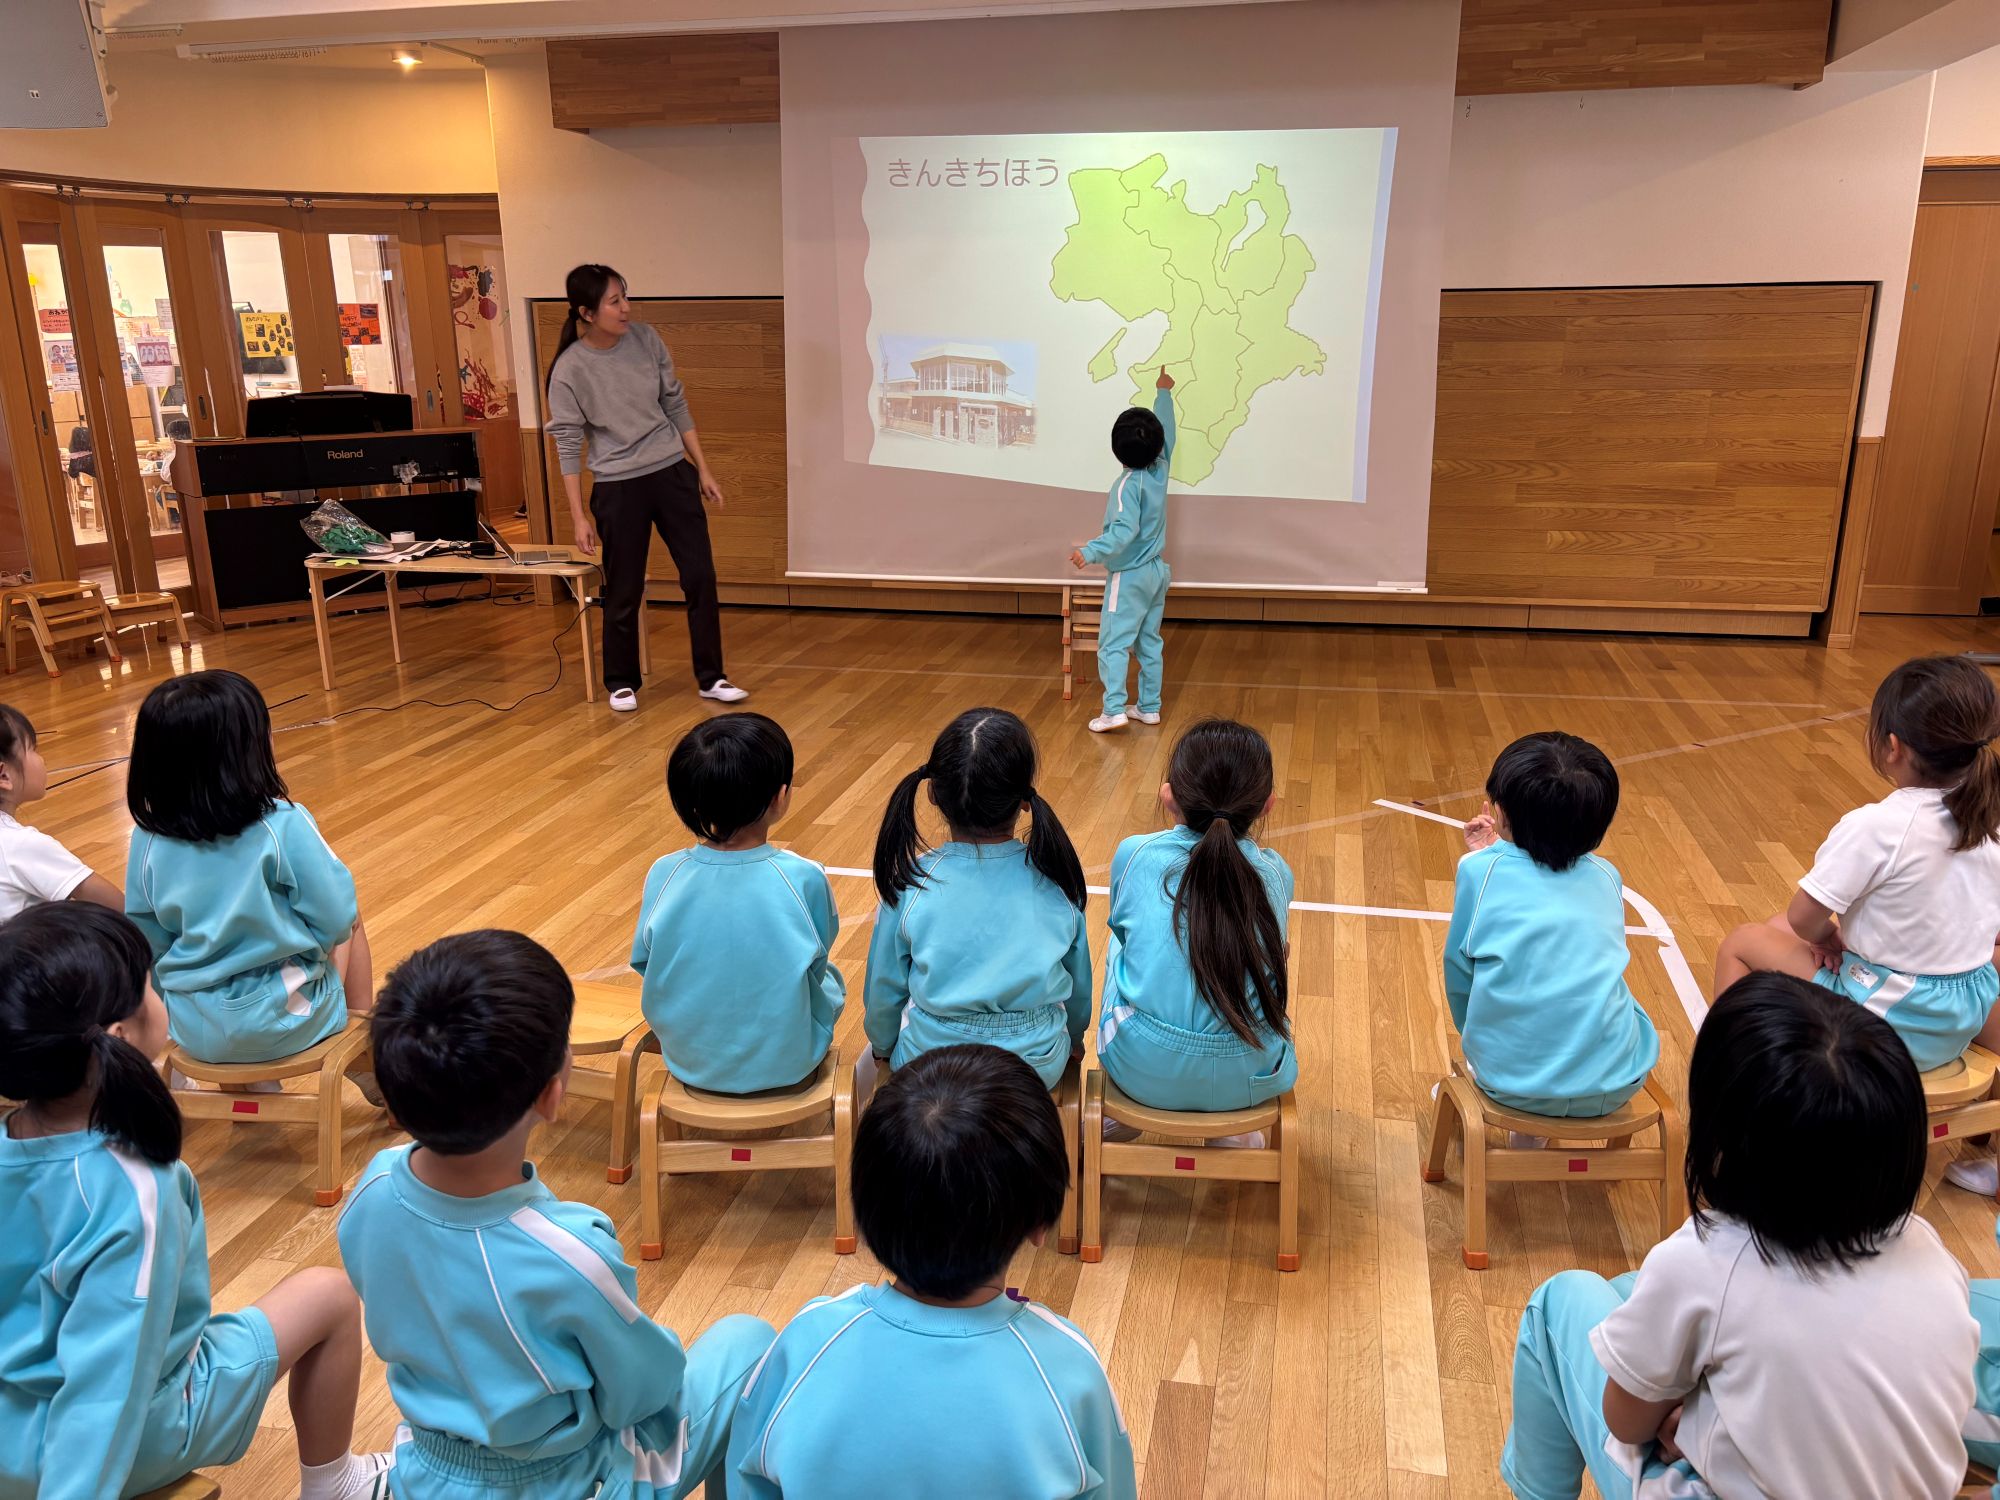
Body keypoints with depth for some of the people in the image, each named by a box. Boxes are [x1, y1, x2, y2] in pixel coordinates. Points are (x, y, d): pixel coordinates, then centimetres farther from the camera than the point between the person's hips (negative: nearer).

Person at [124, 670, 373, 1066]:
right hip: (283, 1024, -4)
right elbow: (336, 918, -14)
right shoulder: (284, 826, -22)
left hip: (192, 1030, 4)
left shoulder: (147, 840, -8)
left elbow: (148, 943, 2)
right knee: (353, 921, 25)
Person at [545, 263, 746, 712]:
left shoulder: (646, 339, -2)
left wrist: (704, 471, 7)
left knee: (700, 576, 2)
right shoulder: (569, 370, -12)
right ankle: (622, 682, 24)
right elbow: (567, 445, -8)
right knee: (624, 592, 5)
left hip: (673, 473, 4)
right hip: (618, 488, -3)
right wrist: (579, 516, -11)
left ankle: (710, 678, 14)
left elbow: (676, 406, 6)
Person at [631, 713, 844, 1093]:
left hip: (689, 1061, 3)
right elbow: (816, 964, -7)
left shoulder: (664, 874, -17)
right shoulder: (804, 879, -24)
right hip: (786, 1064, -3)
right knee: (829, 980, 29)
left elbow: (644, 962, -2)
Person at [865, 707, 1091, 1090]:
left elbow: (884, 988, -3)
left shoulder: (909, 884, -17)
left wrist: (883, 1048, 18)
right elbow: (1079, 983, 2)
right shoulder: (1058, 877, -13)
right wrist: (1074, 1039, 23)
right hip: (1040, 1067, 1)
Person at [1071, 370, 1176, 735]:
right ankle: (1149, 707, 17)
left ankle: (1115, 710, -15)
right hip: (1156, 572, 8)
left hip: (1129, 577, -8)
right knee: (1150, 643, 13)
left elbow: (1124, 530, -30)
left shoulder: (1129, 485, -20)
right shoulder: (1161, 469, 0)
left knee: (1114, 643, -8)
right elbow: (1167, 432, 17)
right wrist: (1164, 393, 31)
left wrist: (1091, 552, -34)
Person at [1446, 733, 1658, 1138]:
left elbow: (1459, 967, 5)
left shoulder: (1482, 868, -4)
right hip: (1614, 1085, 2)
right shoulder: (1606, 877, 7)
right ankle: (1530, 1138, 40)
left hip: (1510, 1080, -2)